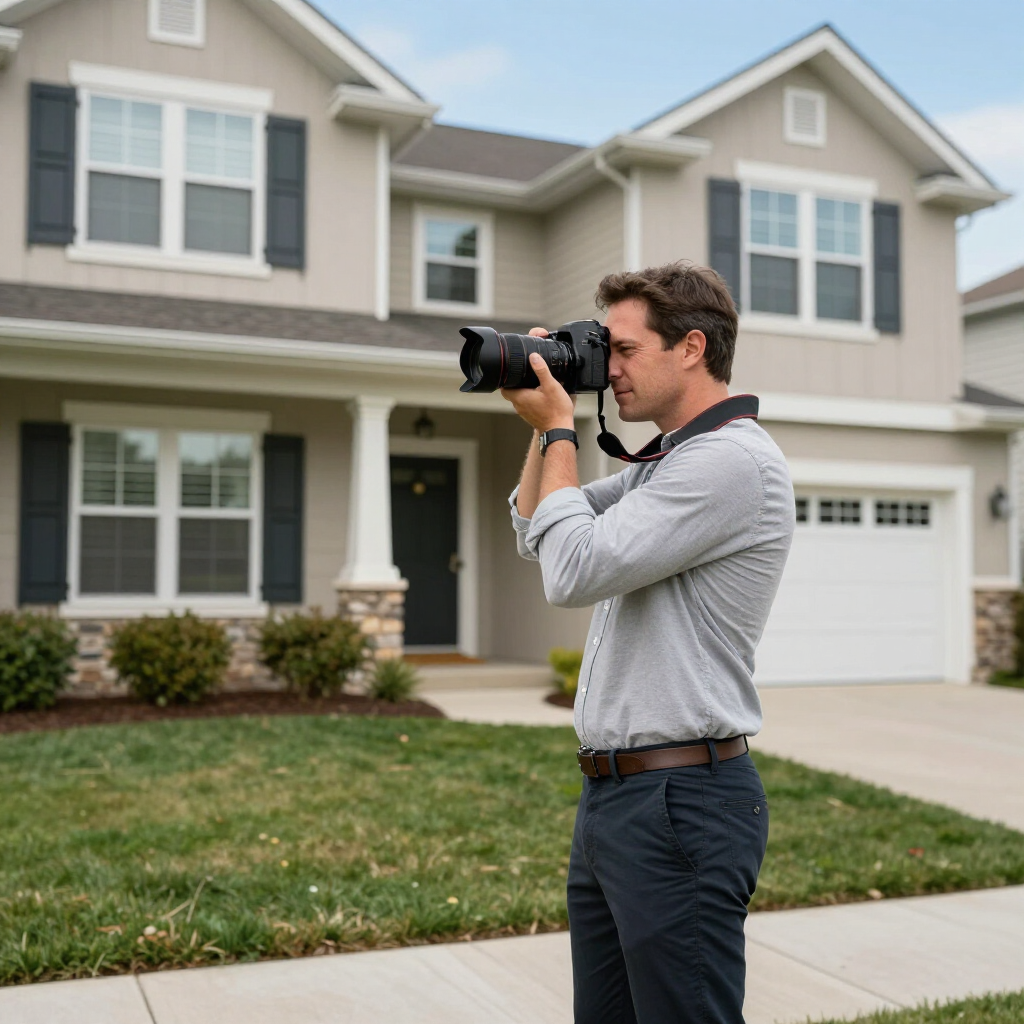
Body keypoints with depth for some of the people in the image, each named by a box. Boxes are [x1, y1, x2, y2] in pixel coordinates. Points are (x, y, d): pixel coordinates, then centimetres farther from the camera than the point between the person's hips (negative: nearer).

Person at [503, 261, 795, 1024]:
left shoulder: (731, 459, -16)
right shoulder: (665, 464, 17)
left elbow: (574, 570, -21)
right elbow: (533, 534, 22)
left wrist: (559, 432, -7)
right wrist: (547, 424, 10)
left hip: (681, 803, -10)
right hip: (614, 794, 10)